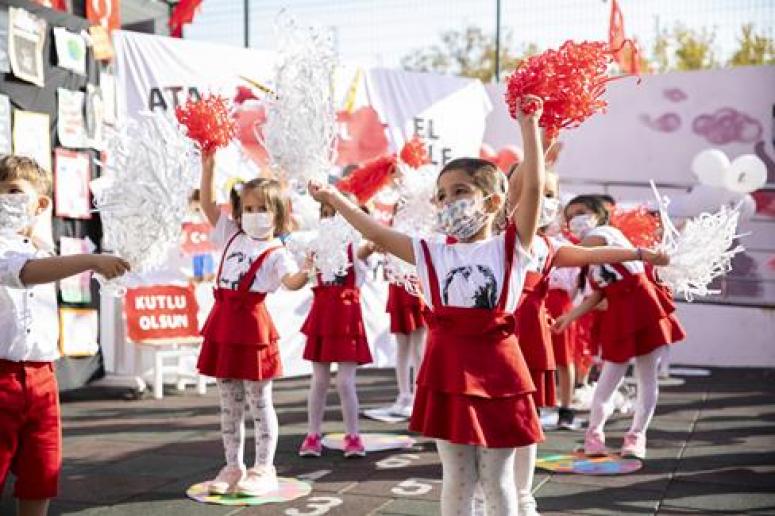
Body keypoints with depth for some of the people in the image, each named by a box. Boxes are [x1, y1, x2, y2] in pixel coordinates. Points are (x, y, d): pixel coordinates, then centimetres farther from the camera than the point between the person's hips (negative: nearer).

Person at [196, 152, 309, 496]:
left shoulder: (276, 252, -7)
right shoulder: (232, 236, 12)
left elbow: (291, 282, -24)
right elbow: (207, 205, 14)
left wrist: (308, 270, -46)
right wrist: (208, 168, 5)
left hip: (252, 327, -6)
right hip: (223, 325, 6)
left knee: (259, 402, 2)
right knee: (229, 404, 13)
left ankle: (263, 469, 12)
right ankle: (233, 466, 24)